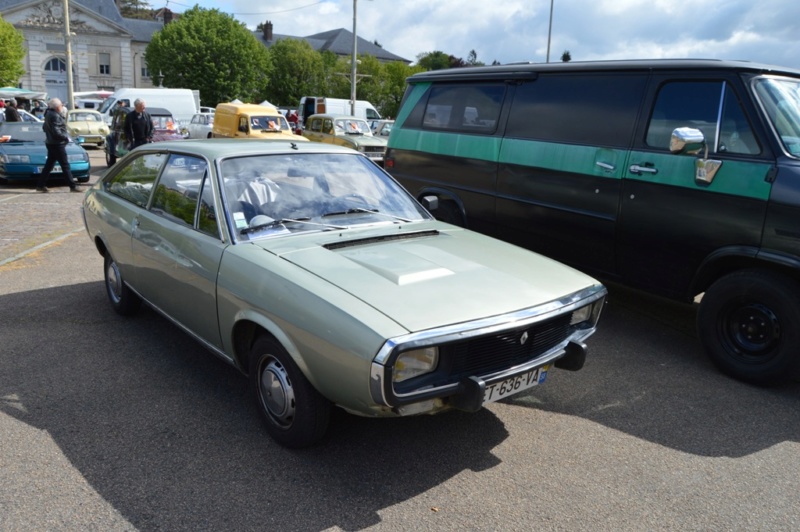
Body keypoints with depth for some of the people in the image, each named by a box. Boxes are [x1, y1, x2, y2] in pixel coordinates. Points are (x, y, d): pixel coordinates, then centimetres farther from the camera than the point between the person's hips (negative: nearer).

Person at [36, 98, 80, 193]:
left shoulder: (49, 114, 14)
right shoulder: (55, 116, -17)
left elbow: (45, 127, 22)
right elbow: (56, 131, -24)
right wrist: (66, 137, -13)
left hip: (51, 143, 10)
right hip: (57, 144, -10)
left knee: (49, 165, 13)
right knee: (65, 165, -6)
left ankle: (40, 185, 15)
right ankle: (73, 186, -4)